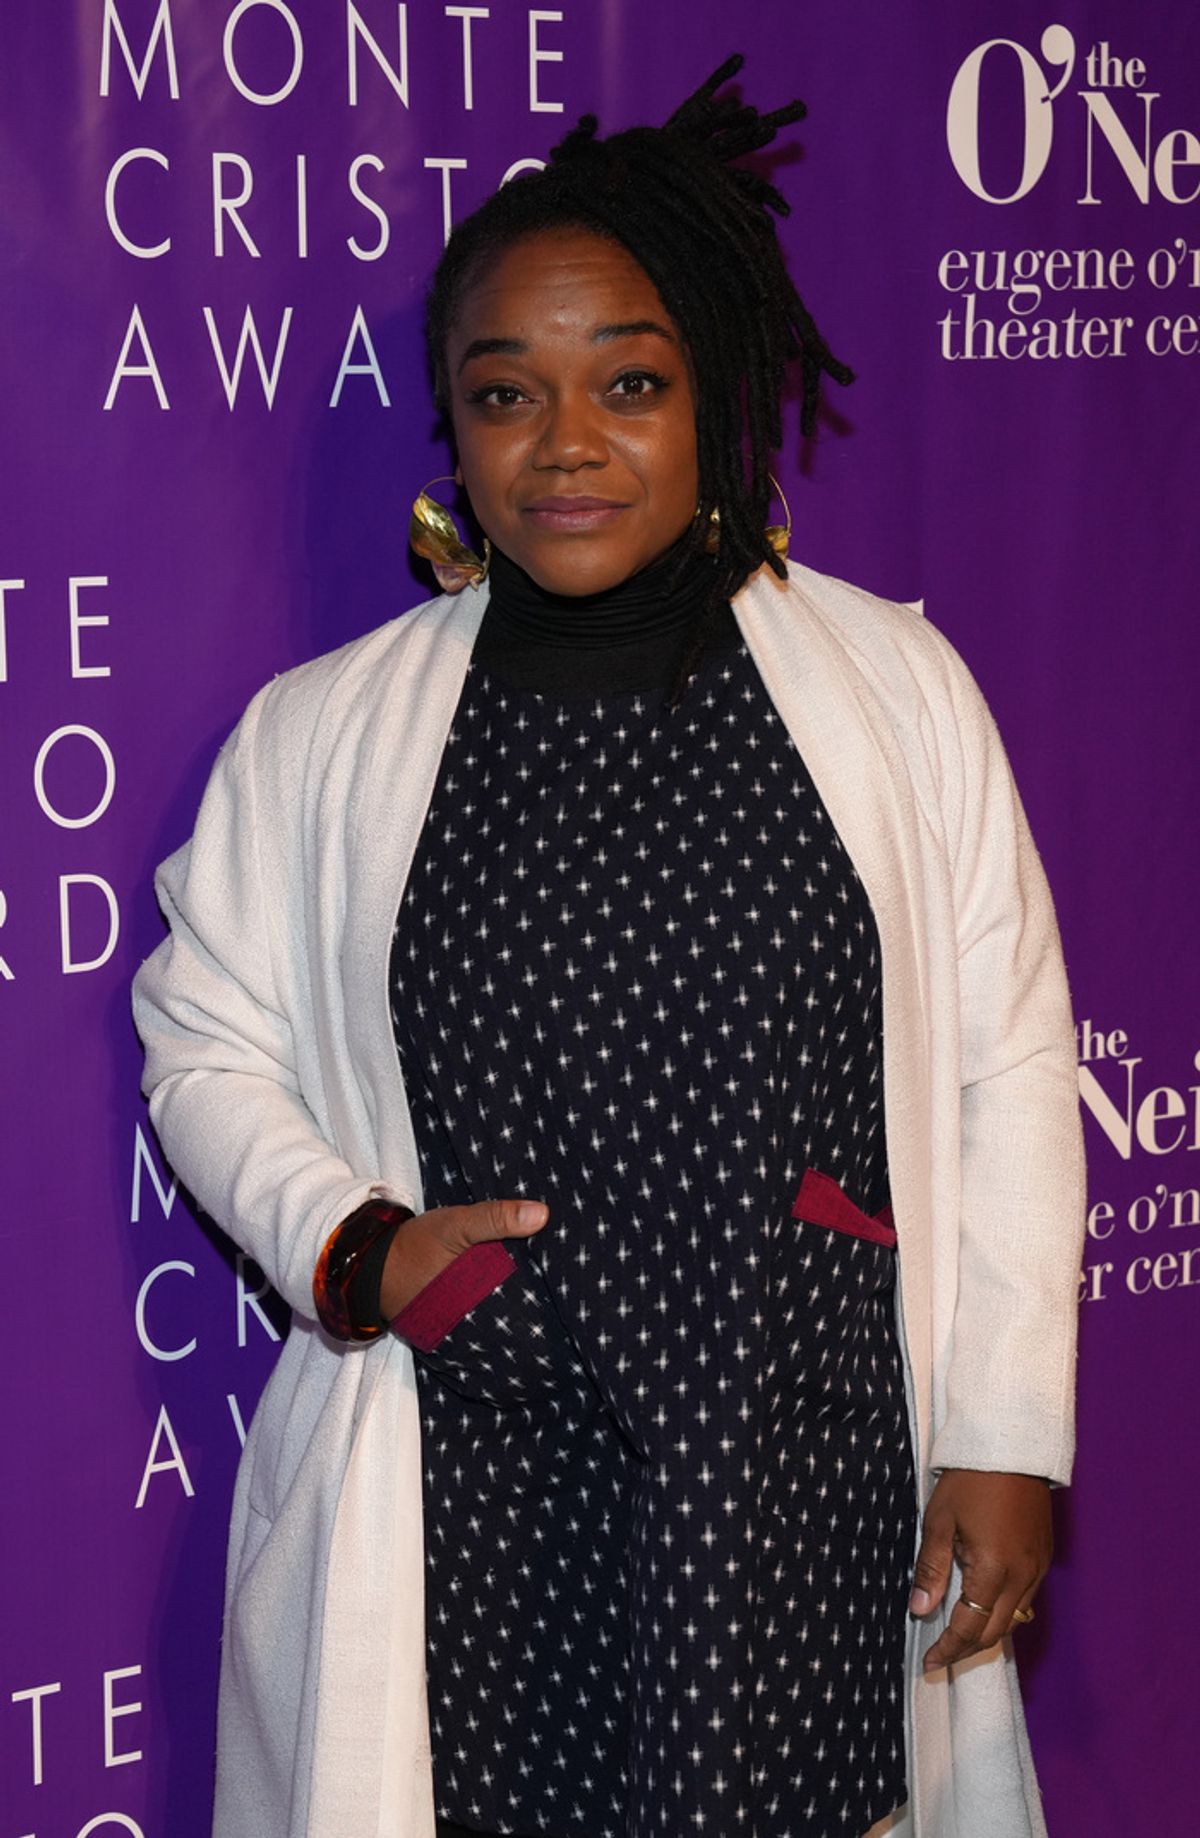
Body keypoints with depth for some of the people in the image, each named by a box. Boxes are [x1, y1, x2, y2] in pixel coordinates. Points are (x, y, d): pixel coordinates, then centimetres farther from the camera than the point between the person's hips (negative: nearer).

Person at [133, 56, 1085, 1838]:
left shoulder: (899, 688, 3)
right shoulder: (318, 733, 5)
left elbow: (1009, 1068, 3)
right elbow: (206, 1041, 11)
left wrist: (1009, 1430, 0)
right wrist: (346, 1246, -8)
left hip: (815, 1493, 0)